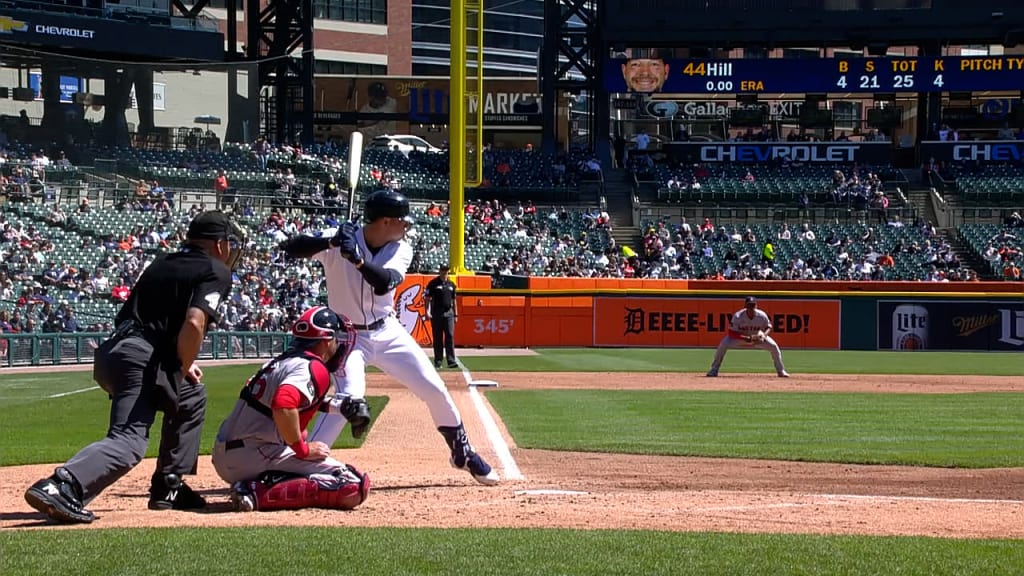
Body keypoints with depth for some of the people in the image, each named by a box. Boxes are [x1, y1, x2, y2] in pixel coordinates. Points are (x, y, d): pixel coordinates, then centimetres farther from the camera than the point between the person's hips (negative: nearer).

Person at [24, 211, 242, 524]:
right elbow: (194, 324, -15)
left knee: (191, 399, 29)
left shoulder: (160, 265, 26)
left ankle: (168, 487, 25)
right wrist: (184, 369, -1)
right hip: (143, 361, -9)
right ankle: (60, 487, -40)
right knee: (129, 441, -18)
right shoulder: (216, 272, 1)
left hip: (113, 350, 9)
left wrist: (181, 363, 22)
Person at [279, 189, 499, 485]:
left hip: (388, 331, 5)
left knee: (435, 391, 5)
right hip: (349, 335, -5)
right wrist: (331, 243, -43)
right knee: (349, 397, -27)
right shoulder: (339, 243, -17)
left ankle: (463, 453, 26)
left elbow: (385, 282, -25)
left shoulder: (400, 250, -6)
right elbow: (290, 246, -29)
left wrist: (358, 259, -42)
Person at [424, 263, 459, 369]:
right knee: (437, 338, 1)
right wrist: (427, 311, -15)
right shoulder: (433, 283, 0)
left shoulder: (451, 284, 14)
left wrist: (456, 314, 15)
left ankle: (451, 361, -10)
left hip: (448, 313, 3)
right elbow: (427, 298, -3)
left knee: (450, 336, -6)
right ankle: (438, 361, 7)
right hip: (436, 313, -3)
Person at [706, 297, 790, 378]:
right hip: (740, 336, -2)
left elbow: (768, 327, -6)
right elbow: (731, 332, -29)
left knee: (774, 347, -13)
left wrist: (764, 335, -30)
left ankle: (781, 371, 9)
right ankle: (714, 370, -10)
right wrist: (747, 339, -40)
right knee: (723, 345, -27)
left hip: (757, 336, 2)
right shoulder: (738, 316, -31)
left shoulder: (762, 315, -24)